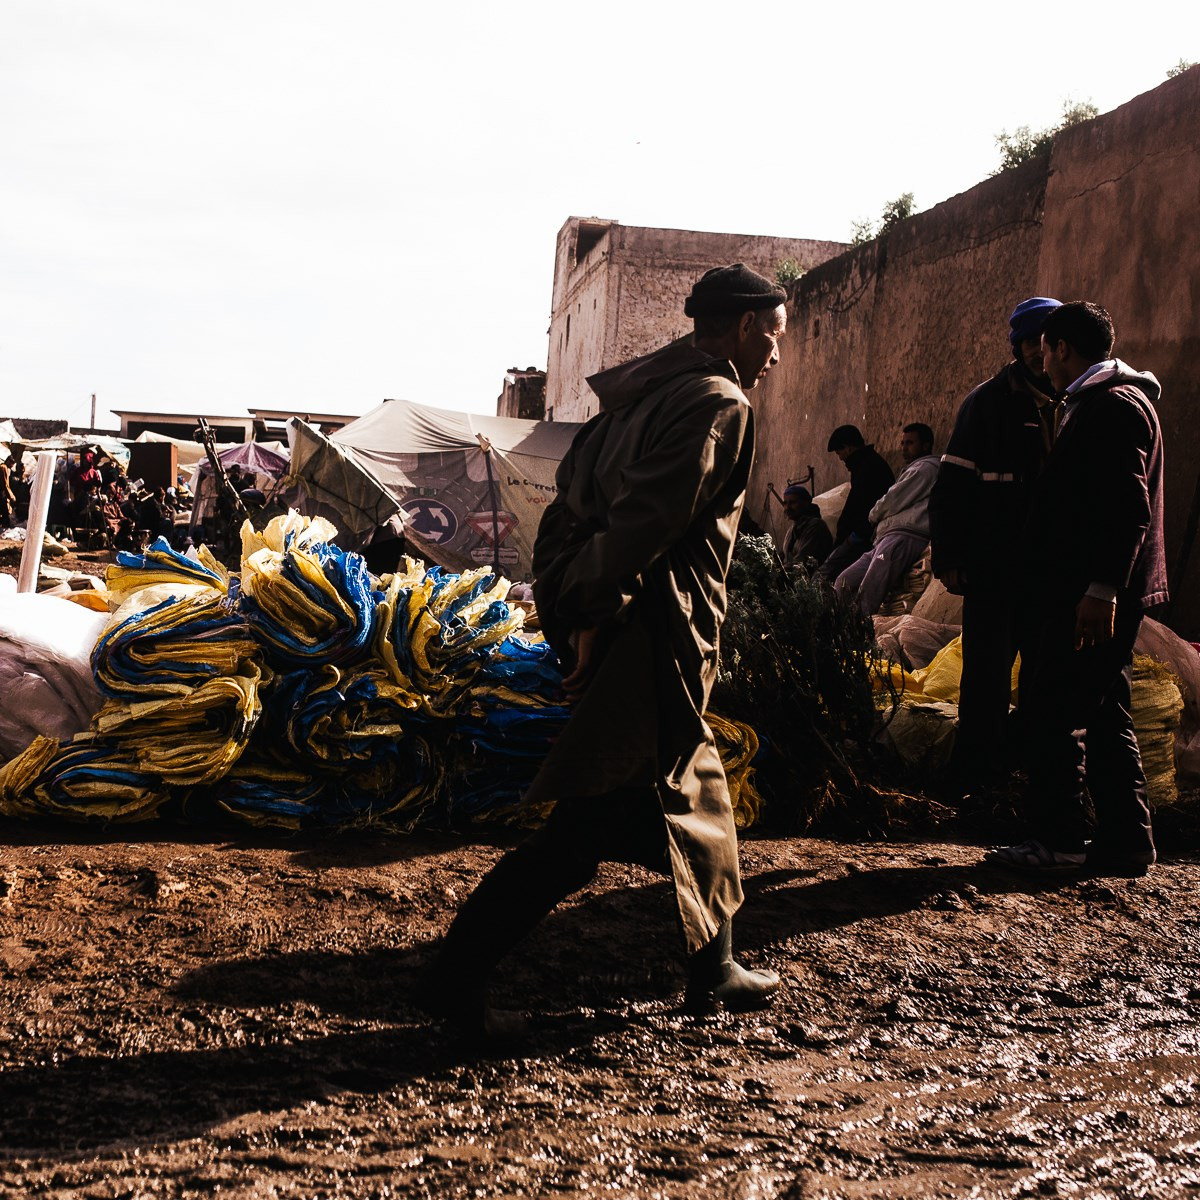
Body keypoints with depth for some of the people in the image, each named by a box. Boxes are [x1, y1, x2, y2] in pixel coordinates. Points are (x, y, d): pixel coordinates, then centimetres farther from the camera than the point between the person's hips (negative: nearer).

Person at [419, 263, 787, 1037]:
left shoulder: (642, 392, 15)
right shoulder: (718, 406, -12)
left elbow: (570, 507, 13)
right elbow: (644, 522, -24)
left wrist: (567, 616, 11)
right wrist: (597, 619, -17)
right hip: (655, 648, -10)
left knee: (697, 801, 20)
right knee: (586, 829, -3)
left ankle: (714, 971, 33)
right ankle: (458, 980, 3)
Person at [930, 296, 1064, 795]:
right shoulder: (990, 400, -1)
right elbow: (953, 482, -3)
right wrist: (948, 557, -8)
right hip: (997, 563, -3)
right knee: (988, 670, 0)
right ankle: (974, 778, 9)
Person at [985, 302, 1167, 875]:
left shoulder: (1111, 404, -13)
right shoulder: (1107, 401, 19)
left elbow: (1129, 508, -23)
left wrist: (1101, 590, -26)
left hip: (1089, 596, -11)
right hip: (1099, 593, 11)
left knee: (1051, 712, -5)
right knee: (1104, 715, 13)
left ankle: (1058, 838, 2)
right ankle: (1125, 841, 18)